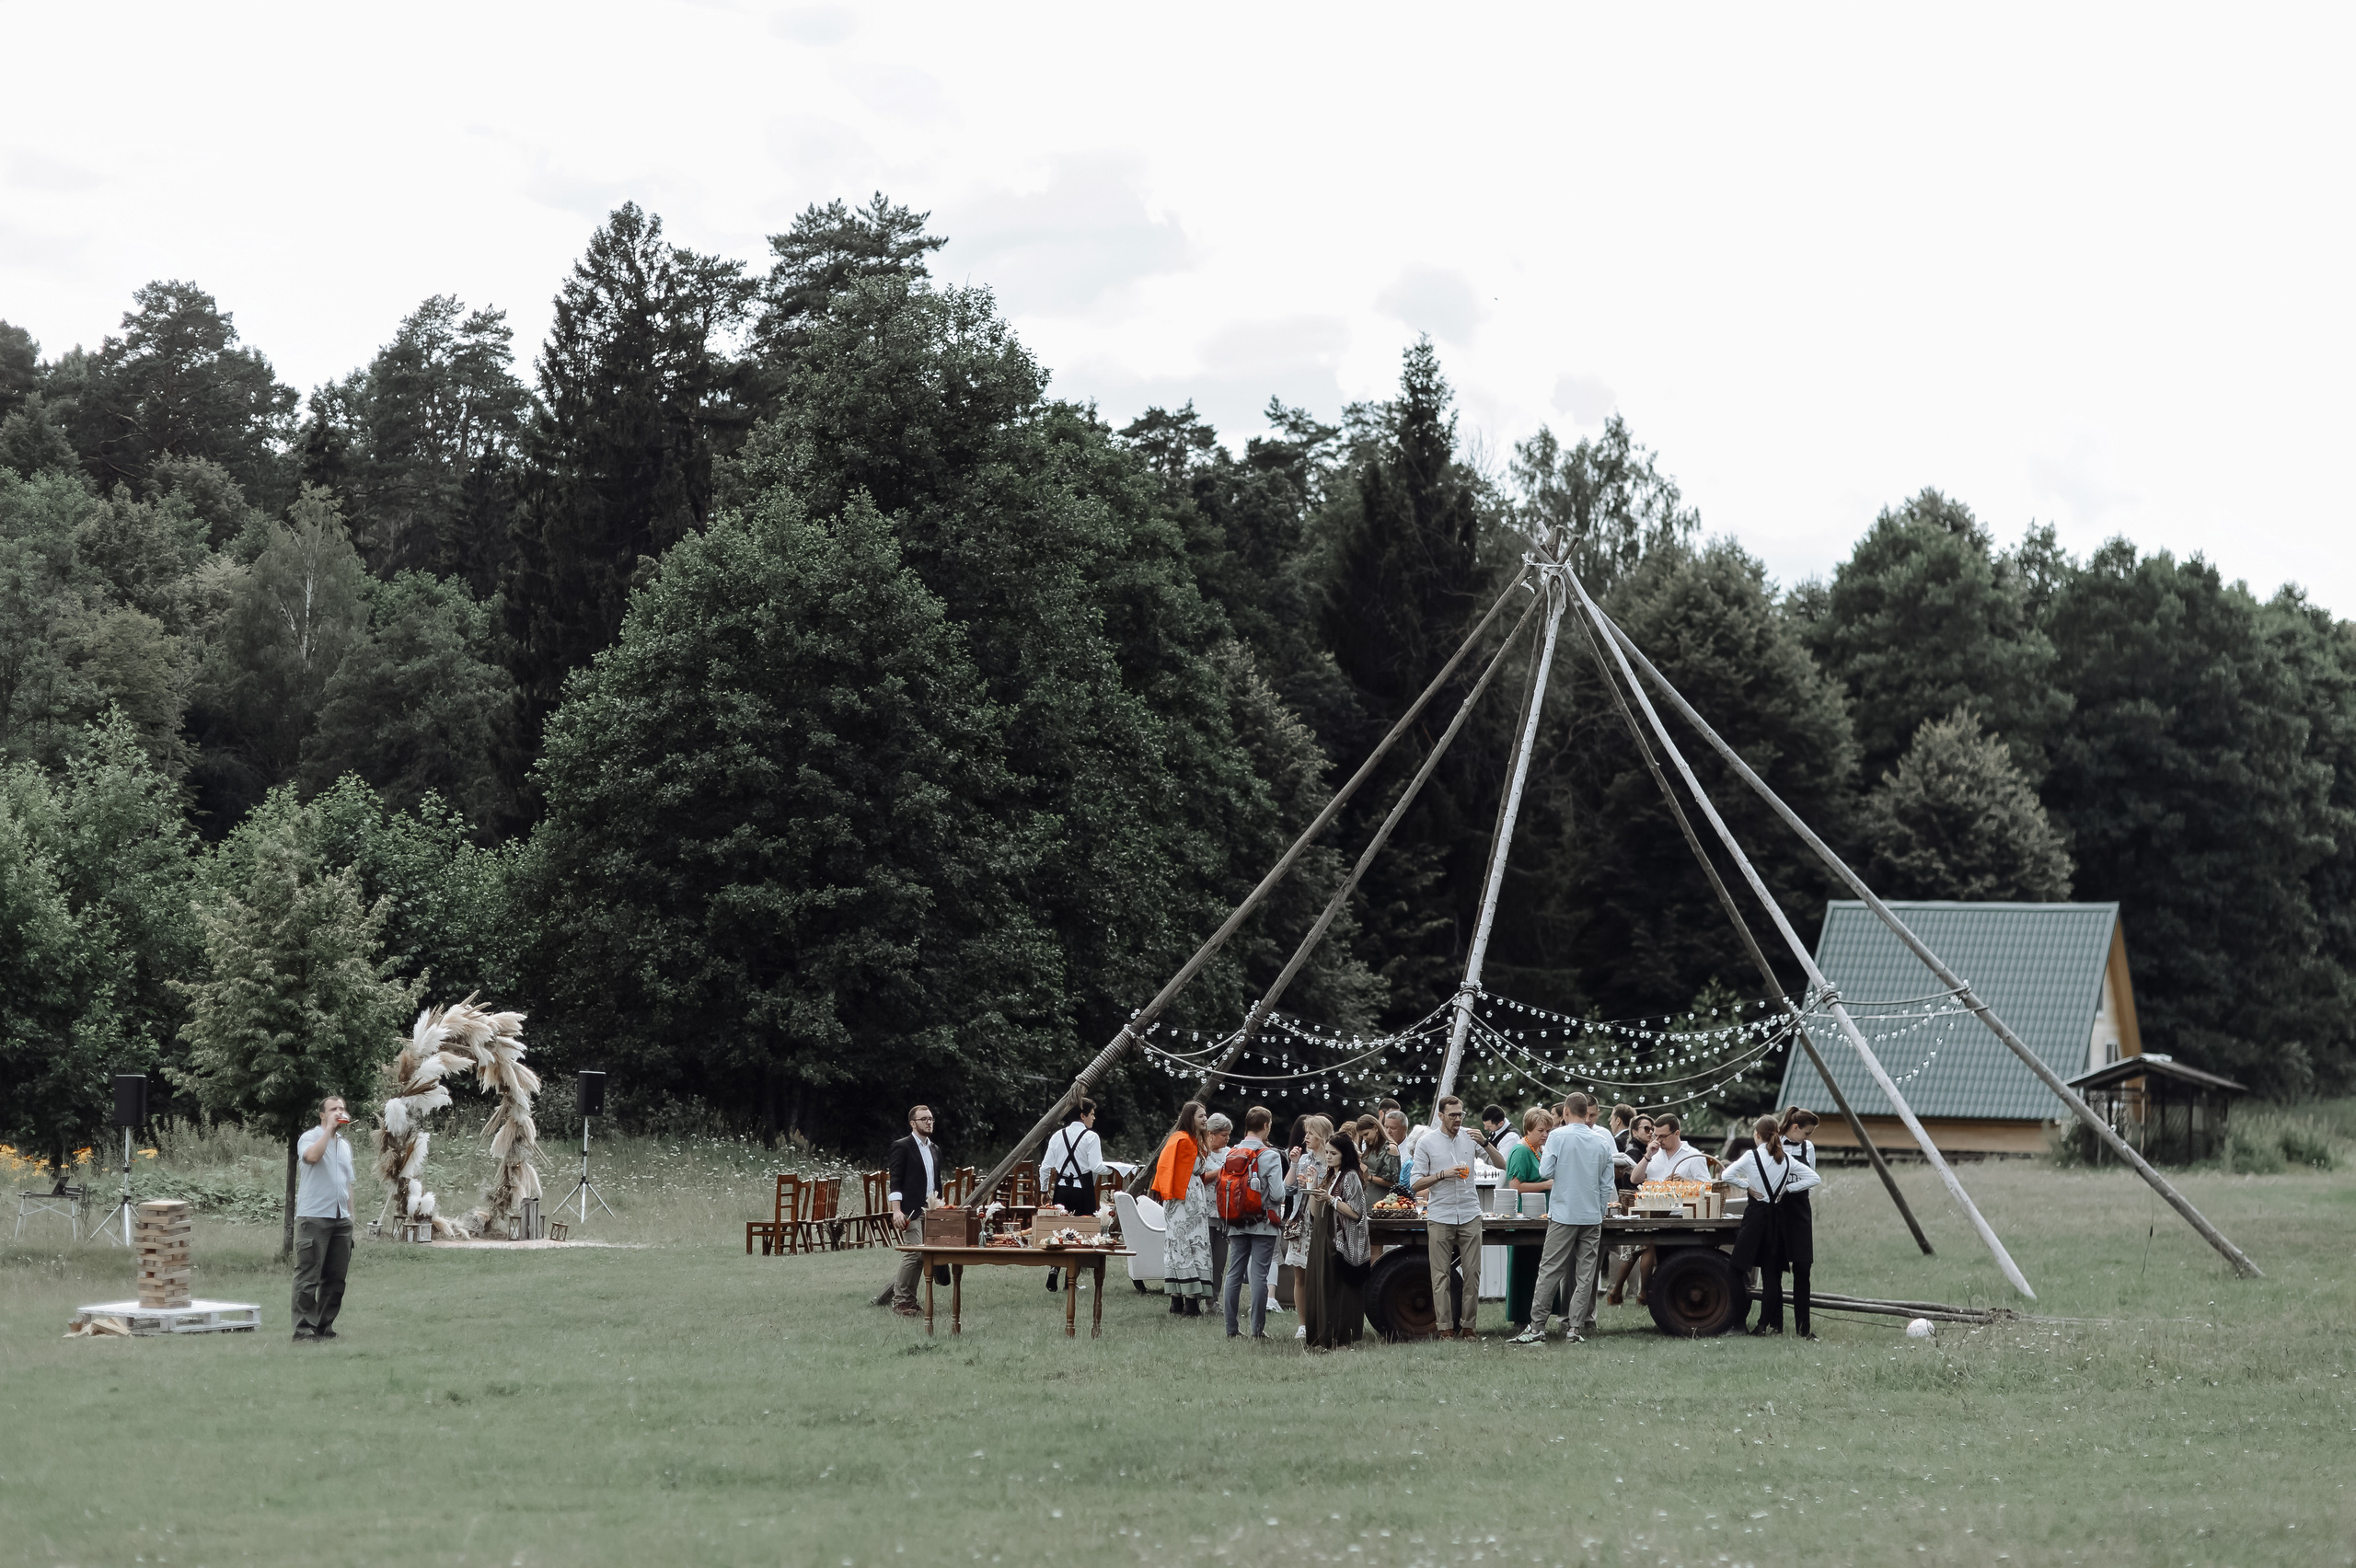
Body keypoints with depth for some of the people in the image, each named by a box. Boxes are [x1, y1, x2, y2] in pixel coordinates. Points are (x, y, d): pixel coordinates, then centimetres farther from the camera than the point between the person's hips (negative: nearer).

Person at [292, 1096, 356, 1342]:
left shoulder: (345, 1145, 20)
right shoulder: (310, 1137, -2)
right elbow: (312, 1156, -26)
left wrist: (350, 1215, 20)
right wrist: (330, 1128, -16)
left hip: (341, 1219, 7)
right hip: (314, 1217, -7)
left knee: (335, 1278, 7)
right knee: (309, 1277, -8)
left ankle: (325, 1327, 13)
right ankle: (304, 1330, -8)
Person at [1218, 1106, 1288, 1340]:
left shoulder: (1229, 1155, 3)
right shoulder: (1270, 1156, -11)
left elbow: (1222, 1188, 5)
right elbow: (1278, 1194, -15)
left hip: (1236, 1224, 4)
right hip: (1262, 1224, -4)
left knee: (1234, 1274, 7)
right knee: (1259, 1275, -3)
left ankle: (1231, 1327, 7)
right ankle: (1257, 1329, -3)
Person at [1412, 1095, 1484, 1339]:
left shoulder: (1470, 1137, 7)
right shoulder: (1426, 1143, 1)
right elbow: (1417, 1183, 0)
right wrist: (1443, 1174, -14)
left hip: (1469, 1214, 2)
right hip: (1440, 1216, -2)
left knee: (1472, 1271, -1)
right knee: (1441, 1273, -1)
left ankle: (1469, 1325, 5)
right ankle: (1445, 1326, 3)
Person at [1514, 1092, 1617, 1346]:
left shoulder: (1558, 1136, -7)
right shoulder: (1602, 1141, 4)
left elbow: (1545, 1172, -9)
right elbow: (1607, 1184, 8)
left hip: (1564, 1213, -3)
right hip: (1593, 1215, 3)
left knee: (1550, 1271, -1)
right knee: (1585, 1275, 5)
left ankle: (1537, 1327, -2)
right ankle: (1576, 1327, 2)